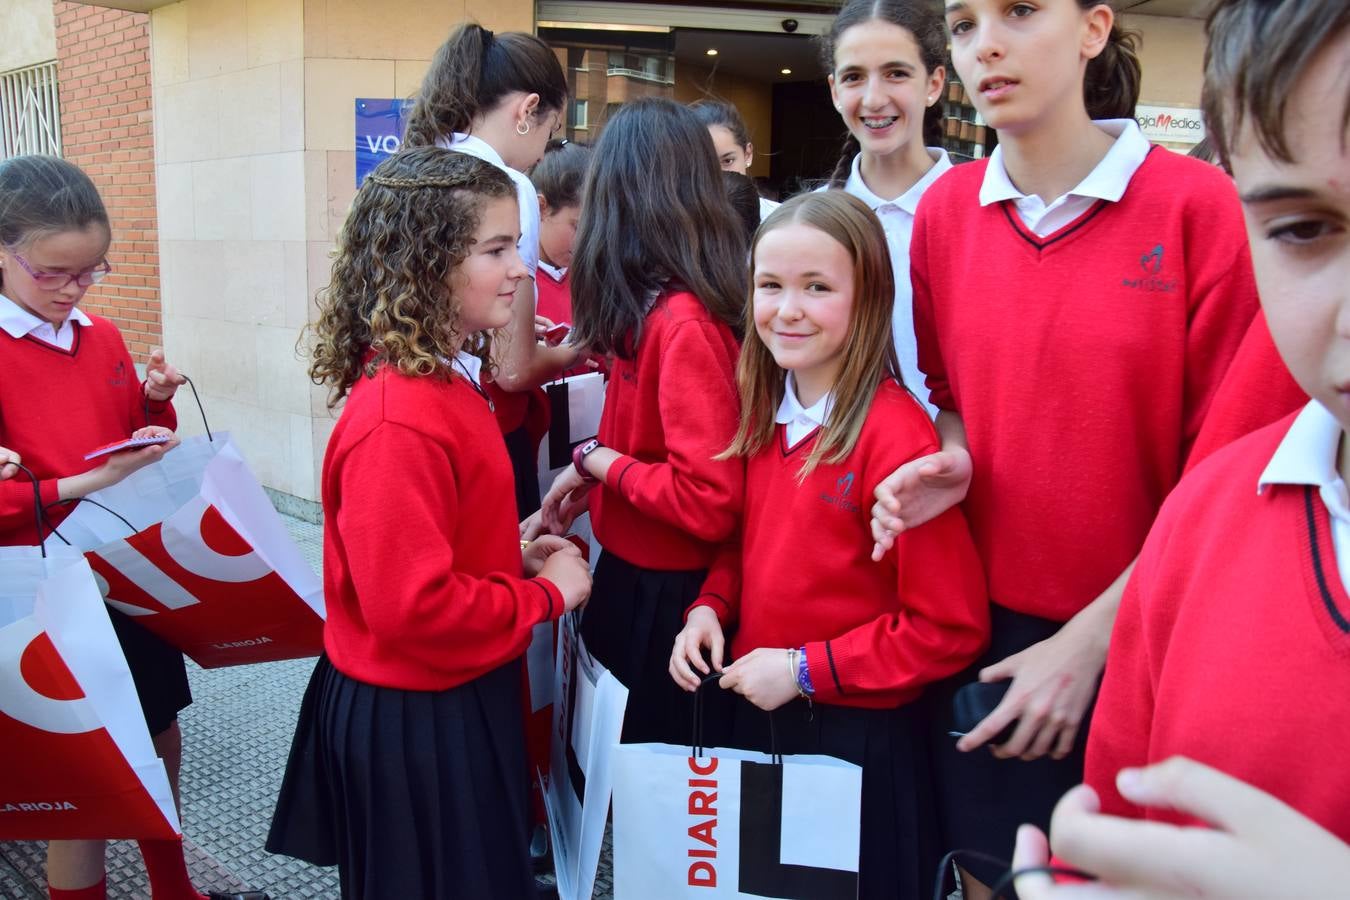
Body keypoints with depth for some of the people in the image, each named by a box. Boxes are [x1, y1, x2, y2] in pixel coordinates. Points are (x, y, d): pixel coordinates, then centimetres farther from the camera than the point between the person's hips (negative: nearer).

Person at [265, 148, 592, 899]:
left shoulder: (445, 382, 2)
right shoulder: (398, 420, -28)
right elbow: (413, 605, -28)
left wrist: (512, 556, 1)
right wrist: (547, 594, -17)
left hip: (455, 696, 9)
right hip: (416, 719, -9)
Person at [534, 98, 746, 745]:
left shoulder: (683, 322, -24)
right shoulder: (659, 304, 0)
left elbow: (710, 502, -27)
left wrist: (597, 460, -15)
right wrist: (589, 478, -4)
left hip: (665, 595, -8)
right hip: (632, 571, 8)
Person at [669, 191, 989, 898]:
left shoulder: (893, 432, -22)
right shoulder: (764, 413, 1)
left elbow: (950, 627, -20)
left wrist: (806, 669, -18)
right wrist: (711, 607, -3)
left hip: (859, 734, -6)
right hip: (757, 713, 7)